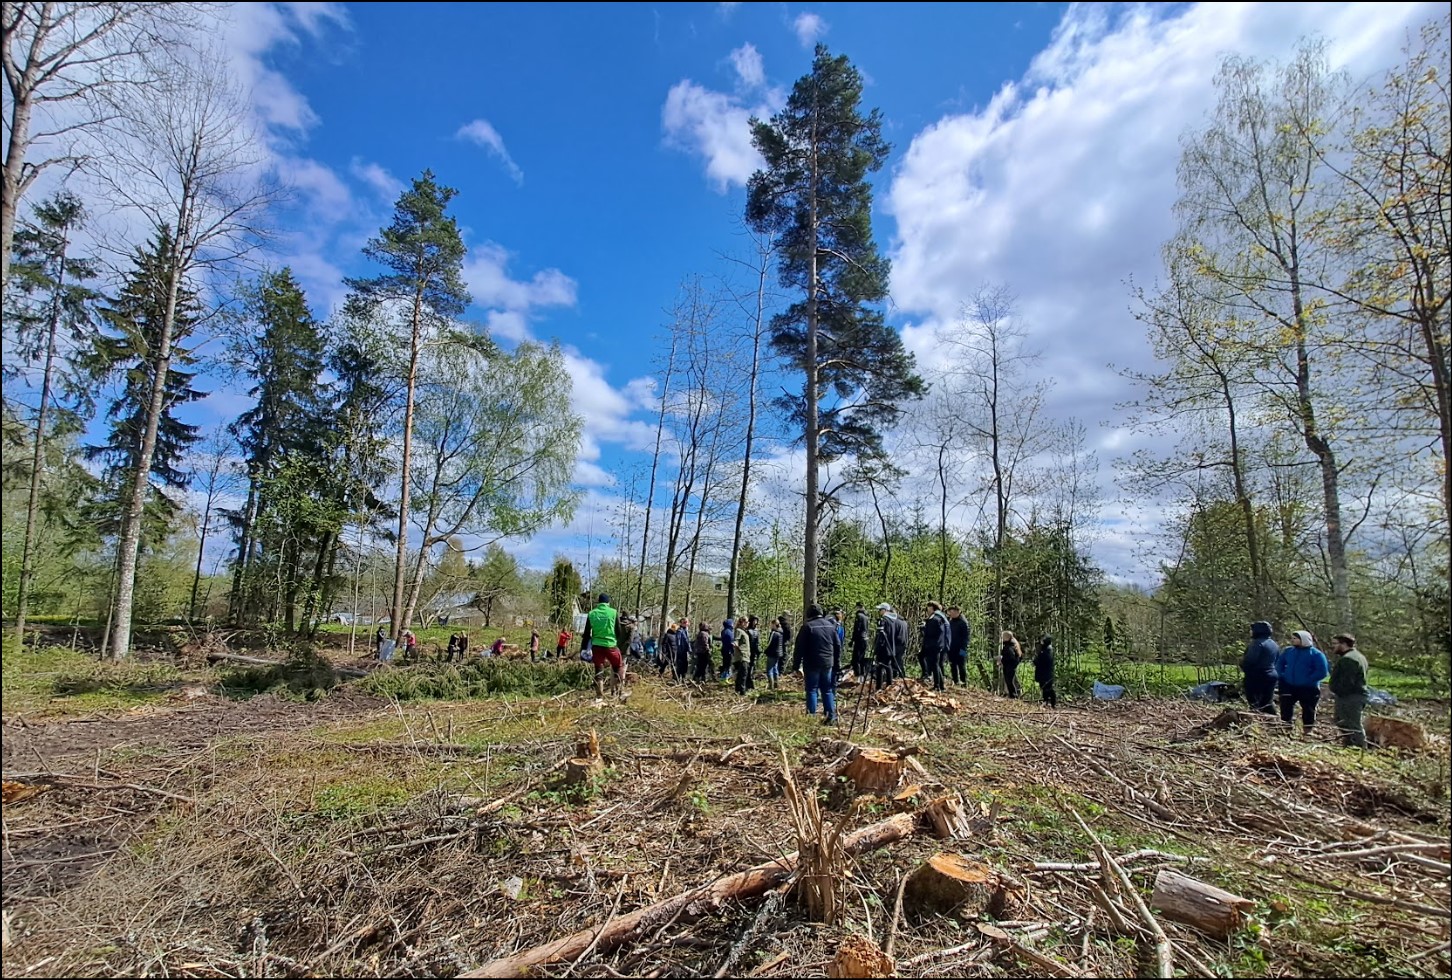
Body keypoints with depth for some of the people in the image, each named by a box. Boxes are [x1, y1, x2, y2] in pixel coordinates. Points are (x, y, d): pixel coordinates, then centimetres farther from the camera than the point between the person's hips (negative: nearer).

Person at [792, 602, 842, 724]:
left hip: (812, 664, -4)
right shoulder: (830, 625, 8)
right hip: (828, 663, 5)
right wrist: (837, 664, 20)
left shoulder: (807, 626, -8)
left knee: (812, 690, 2)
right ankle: (831, 716, 11)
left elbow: (799, 647, -9)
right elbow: (838, 646, 13)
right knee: (827, 690, 13)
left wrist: (796, 665, -4)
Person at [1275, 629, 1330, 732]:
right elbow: (1279, 664, 17)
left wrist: (1308, 679, -17)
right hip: (1288, 686, 4)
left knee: (1308, 711, 9)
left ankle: (1307, 732, 19)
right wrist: (1282, 675, 3)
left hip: (1308, 688, -4)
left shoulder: (1316, 654, -9)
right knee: (1285, 709, 4)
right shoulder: (1288, 651, 5)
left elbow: (1322, 672, -13)